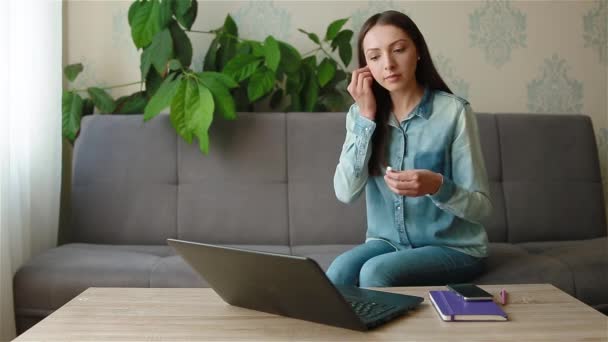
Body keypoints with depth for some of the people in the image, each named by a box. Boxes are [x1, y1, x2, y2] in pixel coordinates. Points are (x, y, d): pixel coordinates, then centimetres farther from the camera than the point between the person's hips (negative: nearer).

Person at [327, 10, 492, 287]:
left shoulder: (453, 111, -13)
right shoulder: (361, 113, 0)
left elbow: (481, 206, -12)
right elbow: (346, 192, -12)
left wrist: (437, 186, -32)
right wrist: (367, 117, -15)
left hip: (453, 248, -2)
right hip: (386, 242, 3)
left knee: (375, 273, -28)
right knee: (338, 273, -27)